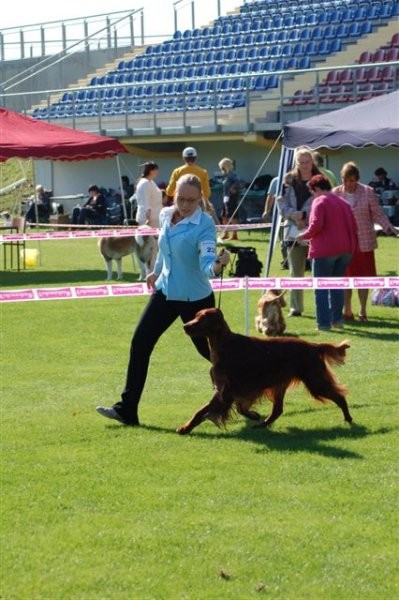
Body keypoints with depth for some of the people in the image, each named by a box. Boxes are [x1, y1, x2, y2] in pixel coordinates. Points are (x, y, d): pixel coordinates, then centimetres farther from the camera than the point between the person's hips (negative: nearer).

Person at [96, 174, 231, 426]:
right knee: (140, 344, 1)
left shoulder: (204, 225, -21)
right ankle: (127, 410, 8)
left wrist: (218, 265, -55)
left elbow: (206, 263, -32)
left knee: (209, 349, 4)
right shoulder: (166, 215, -2)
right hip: (165, 292, 6)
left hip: (195, 298, -6)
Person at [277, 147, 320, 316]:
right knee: (296, 272, 6)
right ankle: (295, 307, 11)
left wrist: (305, 216, -10)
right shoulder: (289, 181, 8)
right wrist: (294, 214, -12)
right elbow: (282, 204, 6)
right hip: (294, 231, 2)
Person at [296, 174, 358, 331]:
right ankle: (337, 319, 17)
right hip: (345, 250, 7)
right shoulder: (343, 202, 16)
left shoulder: (319, 202, -6)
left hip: (325, 249, -7)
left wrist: (304, 236, -2)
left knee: (321, 287, 0)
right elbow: (354, 227, 13)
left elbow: (316, 225, -18)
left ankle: (324, 323, -3)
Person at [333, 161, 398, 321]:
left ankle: (363, 311, 16)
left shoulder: (368, 192, -4)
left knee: (363, 276, 6)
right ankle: (347, 311, 12)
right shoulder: (335, 193, -1)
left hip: (364, 241, -1)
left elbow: (377, 214, 0)